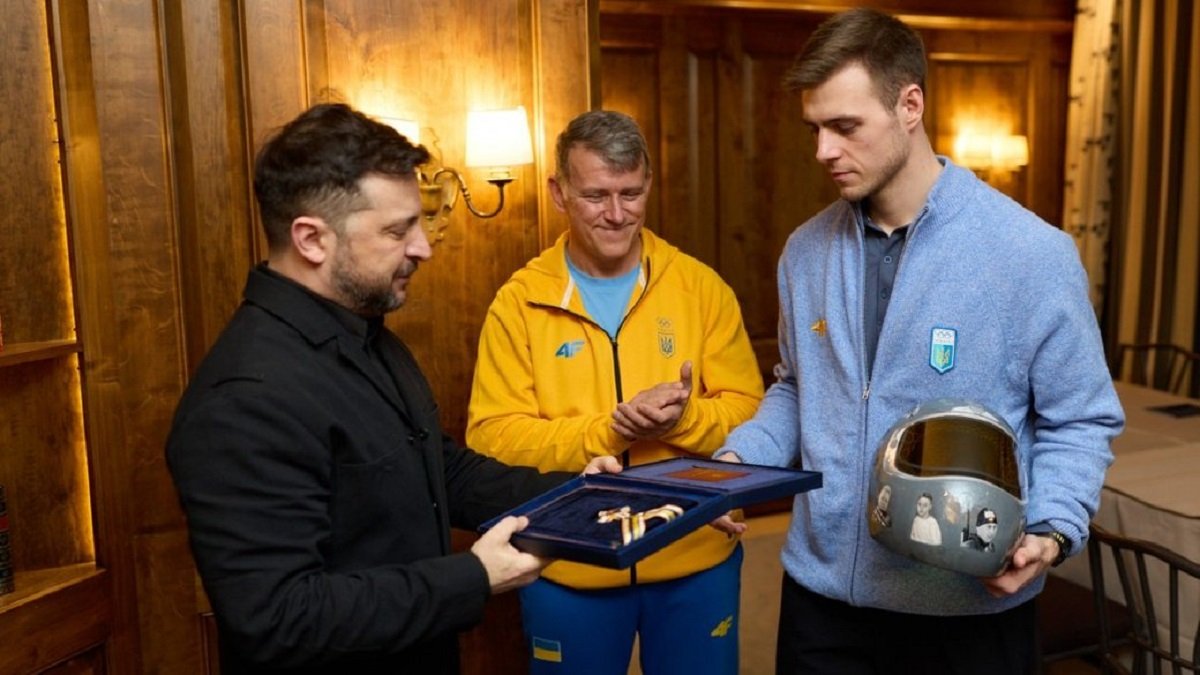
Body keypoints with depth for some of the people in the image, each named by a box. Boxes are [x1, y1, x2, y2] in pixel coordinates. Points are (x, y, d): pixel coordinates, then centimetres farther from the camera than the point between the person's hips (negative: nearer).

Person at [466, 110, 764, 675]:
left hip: (697, 559, 1)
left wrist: (685, 417, -22)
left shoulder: (701, 285, -2)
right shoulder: (519, 301, -6)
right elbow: (492, 436, -11)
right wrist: (609, 430, -23)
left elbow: (748, 411, -2)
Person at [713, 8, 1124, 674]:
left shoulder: (1032, 253, -12)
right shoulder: (806, 250, 1)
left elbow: (1079, 420, -4)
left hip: (965, 606, -3)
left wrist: (1051, 531, -19)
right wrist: (741, 458, -3)